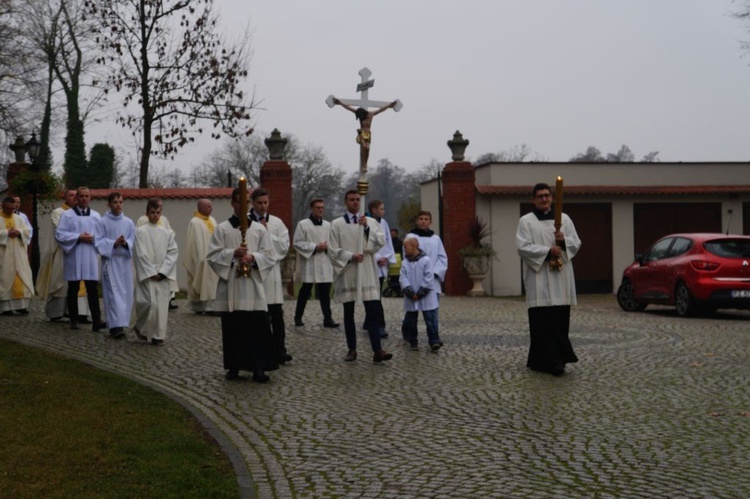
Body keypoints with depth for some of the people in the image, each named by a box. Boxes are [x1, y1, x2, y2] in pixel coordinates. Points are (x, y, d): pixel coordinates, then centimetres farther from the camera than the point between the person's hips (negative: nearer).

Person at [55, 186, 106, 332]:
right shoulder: (67, 215, 1)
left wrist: (93, 238, -11)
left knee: (93, 290, -6)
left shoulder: (96, 216, 9)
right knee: (73, 290, 6)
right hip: (73, 257, -1)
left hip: (90, 258, 1)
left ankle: (96, 321, -11)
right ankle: (73, 320, 15)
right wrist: (78, 237, -14)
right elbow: (59, 234, -7)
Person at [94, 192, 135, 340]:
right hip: (110, 261, -4)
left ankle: (121, 323, 16)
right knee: (114, 293, -10)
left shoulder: (129, 222, 9)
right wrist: (114, 243, -17)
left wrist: (125, 243, -15)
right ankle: (116, 326, -15)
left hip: (125, 261, 4)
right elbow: (98, 242, -5)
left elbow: (134, 242, 6)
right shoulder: (102, 222, 0)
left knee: (125, 294, 5)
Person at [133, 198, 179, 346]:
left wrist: (162, 272, -8)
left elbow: (173, 252, 2)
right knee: (150, 304, -11)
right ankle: (140, 328, 14)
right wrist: (151, 273, -10)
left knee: (162, 305, 2)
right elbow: (141, 254, -6)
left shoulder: (167, 233, 7)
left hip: (163, 276, 3)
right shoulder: (141, 231, -3)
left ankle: (158, 335, 10)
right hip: (146, 275, -3)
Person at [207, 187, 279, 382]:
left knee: (257, 329, -4)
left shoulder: (260, 229, 7)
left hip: (253, 286, 0)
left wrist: (253, 257, -14)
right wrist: (233, 254, -15)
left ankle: (258, 367, 1)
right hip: (230, 286, 0)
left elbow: (269, 257, 5)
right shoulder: (222, 229, 5)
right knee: (232, 329, 6)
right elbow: (212, 256, -1)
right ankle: (234, 366, 16)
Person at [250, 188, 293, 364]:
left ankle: (279, 350, 8)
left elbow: (284, 246, 0)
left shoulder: (277, 222, 8)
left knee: (276, 315, 2)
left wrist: (267, 233, -6)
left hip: (272, 272, 2)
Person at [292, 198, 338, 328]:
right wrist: (315, 247, -14)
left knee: (325, 292, 1)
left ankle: (328, 318, 0)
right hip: (309, 263, -3)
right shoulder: (302, 224, -3)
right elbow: (297, 243, -7)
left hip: (325, 263, 3)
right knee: (305, 292, 5)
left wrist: (327, 247, -8)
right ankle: (298, 317, 18)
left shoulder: (327, 225, 10)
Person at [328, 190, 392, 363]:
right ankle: (352, 349, 14)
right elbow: (333, 250, -2)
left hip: (367, 273, 0)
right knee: (348, 314, 6)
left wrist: (367, 228, -14)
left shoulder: (371, 222, 8)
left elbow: (381, 242, -4)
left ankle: (377, 350, -10)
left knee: (372, 312, -6)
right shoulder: (336, 224, 2)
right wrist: (350, 256, -15)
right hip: (347, 273, 0)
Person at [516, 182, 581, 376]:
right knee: (544, 321, -8)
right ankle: (551, 361, -7)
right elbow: (523, 247, -7)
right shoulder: (526, 221, 3)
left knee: (560, 320, 3)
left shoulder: (564, 219, 13)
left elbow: (576, 243, 10)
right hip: (539, 278, -4)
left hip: (561, 276, 4)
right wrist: (548, 251, -16)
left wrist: (564, 241, -12)